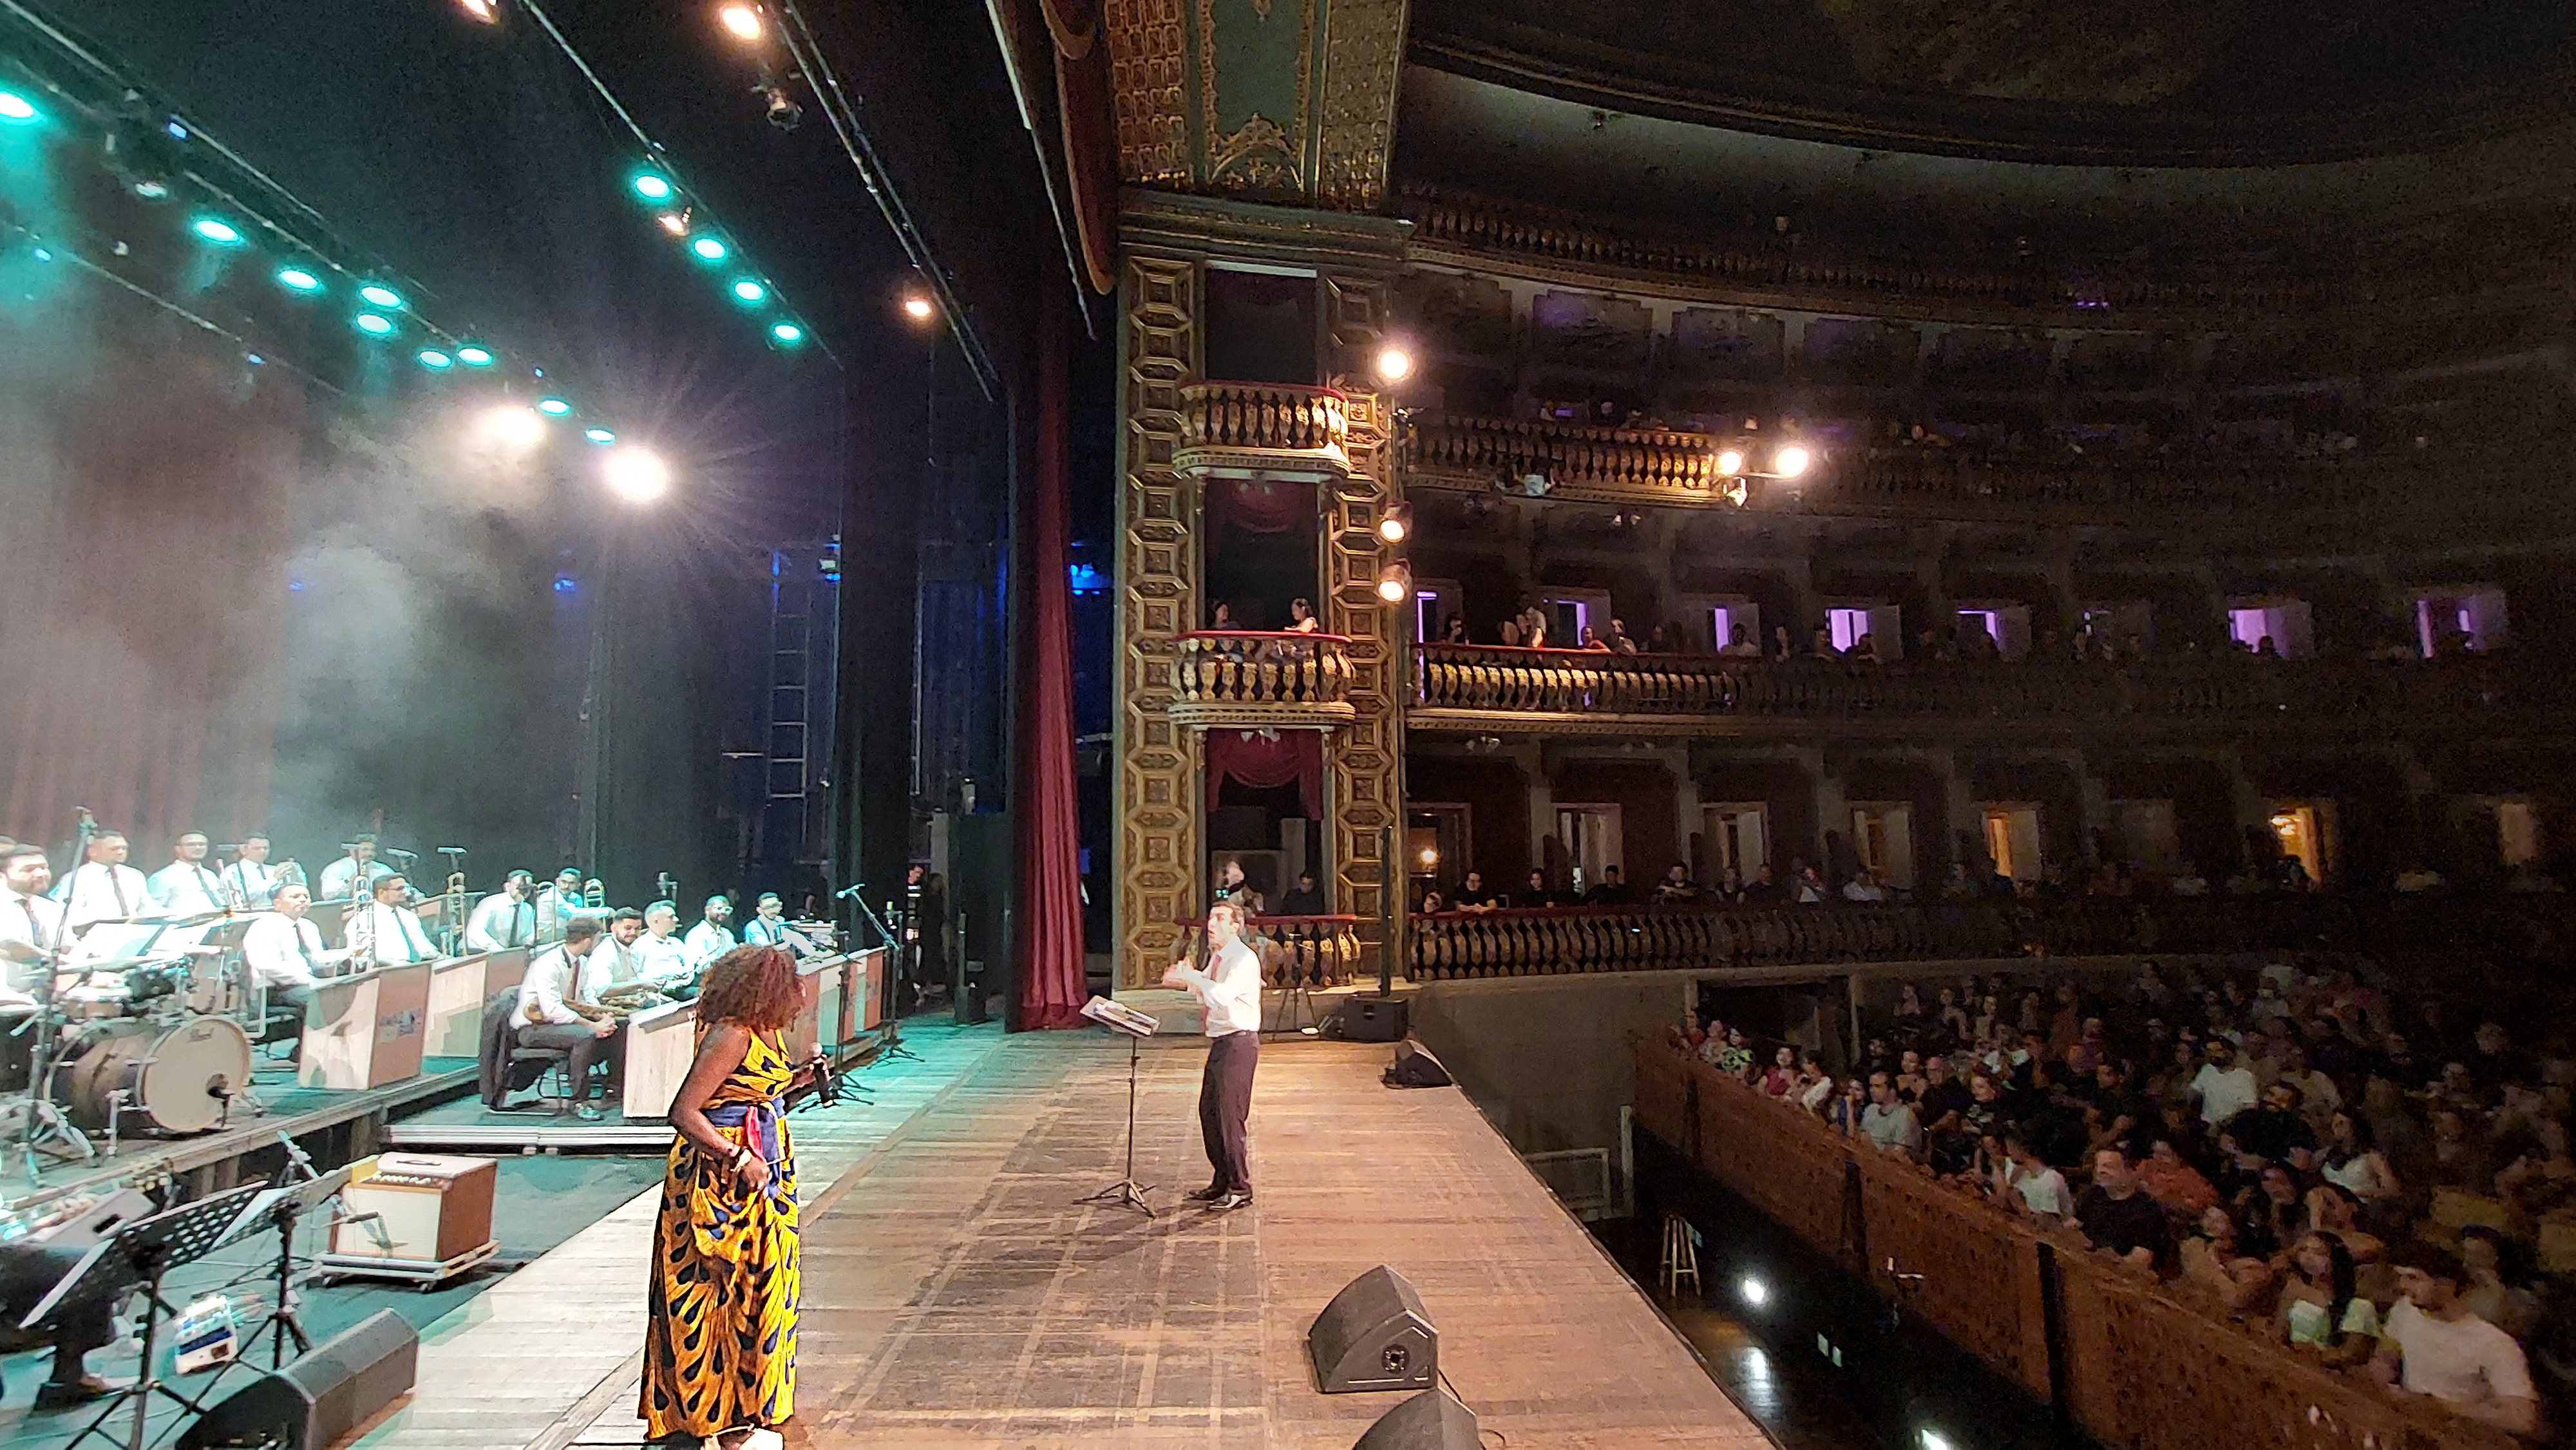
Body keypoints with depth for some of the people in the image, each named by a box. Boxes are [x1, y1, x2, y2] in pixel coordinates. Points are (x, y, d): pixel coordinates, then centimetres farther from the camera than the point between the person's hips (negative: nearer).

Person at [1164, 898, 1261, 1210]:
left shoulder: (1244, 959, -16)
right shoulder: (1216, 957, 12)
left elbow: (1224, 995, -31)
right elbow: (1205, 993, 22)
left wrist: (1190, 977, -26)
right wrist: (1186, 979, 4)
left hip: (1239, 1042, -9)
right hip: (1220, 1042, 9)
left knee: (1230, 1115, -4)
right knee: (1209, 1112, 15)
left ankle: (1239, 1188, 11)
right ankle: (1222, 1182, 29)